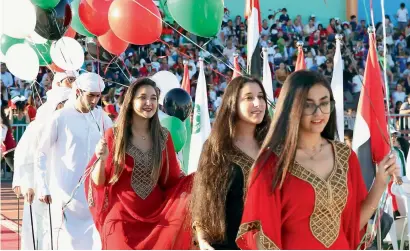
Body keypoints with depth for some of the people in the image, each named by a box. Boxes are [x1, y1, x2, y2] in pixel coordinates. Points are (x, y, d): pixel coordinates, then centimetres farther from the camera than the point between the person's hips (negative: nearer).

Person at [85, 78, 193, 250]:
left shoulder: (163, 136, 3)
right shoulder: (114, 136, -5)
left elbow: (172, 179, 9)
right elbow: (98, 182, -3)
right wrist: (102, 160, -21)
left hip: (156, 216, 3)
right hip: (122, 218, -3)